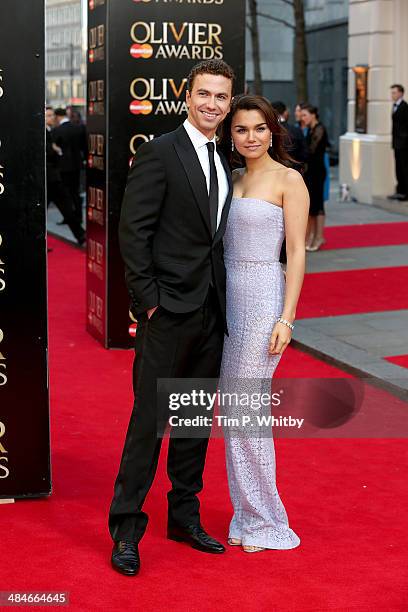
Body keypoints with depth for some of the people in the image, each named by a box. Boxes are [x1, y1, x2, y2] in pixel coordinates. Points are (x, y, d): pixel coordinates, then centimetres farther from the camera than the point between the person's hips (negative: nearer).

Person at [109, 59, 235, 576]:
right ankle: (126, 530, 6)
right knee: (149, 418, -3)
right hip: (169, 312, -7)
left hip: (211, 312, 7)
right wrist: (148, 299, -14)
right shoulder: (159, 153, -8)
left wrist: (223, 300, 8)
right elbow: (132, 231, -11)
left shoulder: (223, 162, 14)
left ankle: (184, 516, 26)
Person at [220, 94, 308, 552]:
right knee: (233, 411, 9)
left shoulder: (288, 180, -6)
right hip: (227, 295, 7)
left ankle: (265, 522, 8)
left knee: (248, 411, -5)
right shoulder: (232, 179, 13)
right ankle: (246, 516, 20)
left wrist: (286, 318, -16)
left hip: (263, 296, -7)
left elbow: (296, 253, -9)